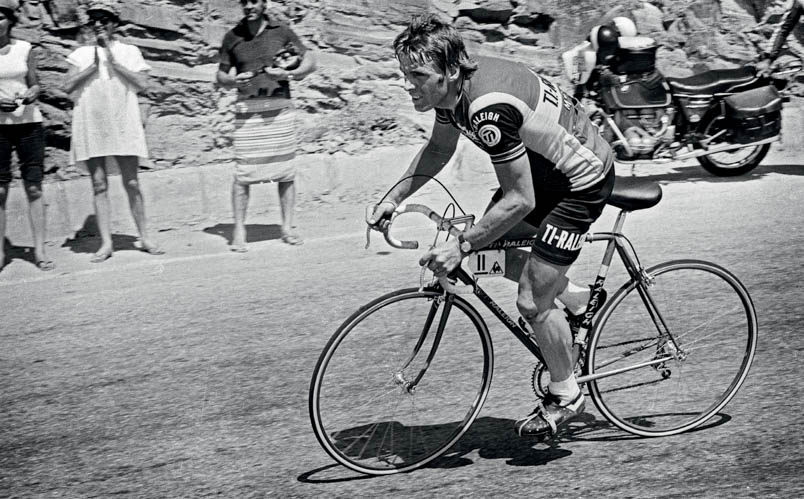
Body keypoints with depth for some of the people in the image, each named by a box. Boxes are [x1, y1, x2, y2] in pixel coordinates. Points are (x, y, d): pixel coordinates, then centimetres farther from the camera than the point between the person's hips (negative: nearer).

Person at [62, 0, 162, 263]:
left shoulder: (129, 52, 7)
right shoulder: (82, 53, 9)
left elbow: (142, 83, -6)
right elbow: (68, 86, -3)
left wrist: (113, 61, -10)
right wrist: (93, 64, -9)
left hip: (123, 125, -1)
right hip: (91, 125, 1)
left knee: (131, 184, 0)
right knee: (99, 185, 1)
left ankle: (144, 238, 10)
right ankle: (106, 243, 4)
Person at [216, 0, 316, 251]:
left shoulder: (281, 31, 5)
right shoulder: (232, 37, 7)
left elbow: (310, 62, 7)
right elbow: (221, 76, 14)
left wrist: (288, 74, -10)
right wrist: (234, 81, -9)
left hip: (279, 107, 0)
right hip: (247, 110, 0)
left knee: (284, 170, 2)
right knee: (244, 172, -5)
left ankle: (287, 227, 11)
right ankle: (239, 232, 1)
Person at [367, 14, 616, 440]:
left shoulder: (489, 110, -36)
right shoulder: (453, 88, -8)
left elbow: (520, 201, -32)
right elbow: (438, 149, 12)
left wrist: (460, 246, -28)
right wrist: (394, 198, 6)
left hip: (582, 179, -9)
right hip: (542, 165, 9)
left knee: (532, 303, -7)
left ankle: (566, 396, 16)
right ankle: (578, 300, 29)